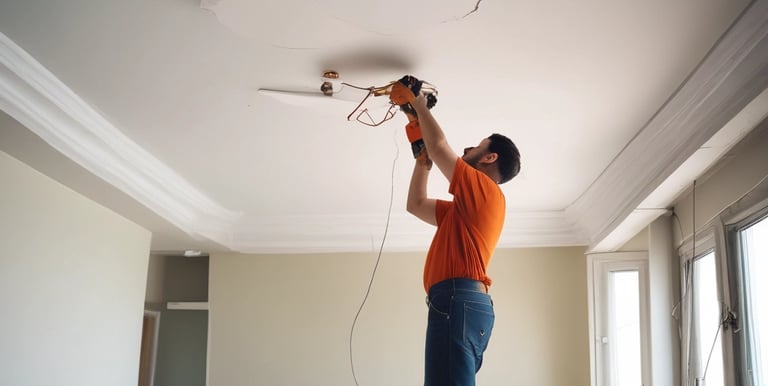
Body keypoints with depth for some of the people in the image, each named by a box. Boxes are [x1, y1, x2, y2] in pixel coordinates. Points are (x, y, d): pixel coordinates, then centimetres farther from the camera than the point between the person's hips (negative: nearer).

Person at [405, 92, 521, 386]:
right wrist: (422, 160, 35)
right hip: (463, 302, 10)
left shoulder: (488, 190, 3)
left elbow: (439, 146, 0)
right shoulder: (468, 206, 30)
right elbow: (416, 204, 39)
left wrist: (420, 106, 15)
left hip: (458, 300, -10)